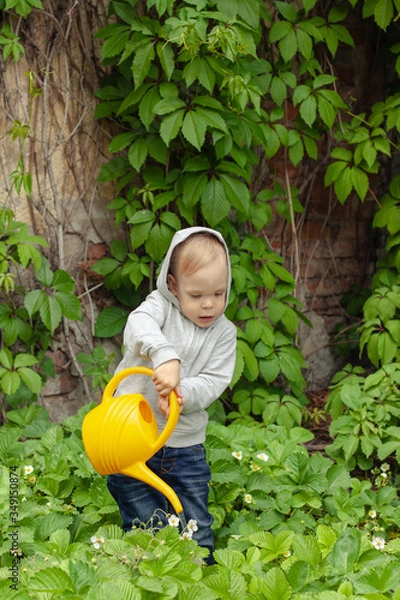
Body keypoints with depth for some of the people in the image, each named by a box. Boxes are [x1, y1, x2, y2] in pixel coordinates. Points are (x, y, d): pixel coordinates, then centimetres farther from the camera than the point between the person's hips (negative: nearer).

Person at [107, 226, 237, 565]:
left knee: (196, 530, 12)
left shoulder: (224, 333, 3)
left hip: (185, 444, 2)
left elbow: (215, 381, -7)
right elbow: (139, 324, -28)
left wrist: (182, 393, -27)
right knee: (145, 527, 5)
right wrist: (165, 357, -47)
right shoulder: (161, 305, -5)